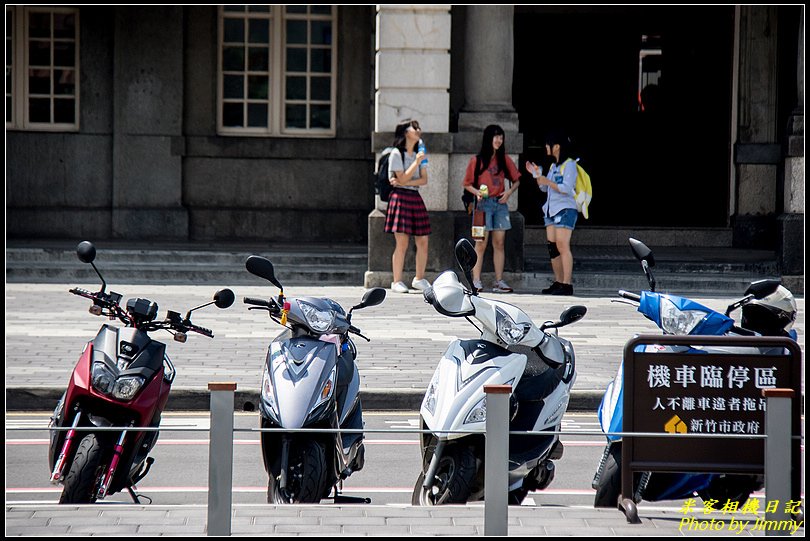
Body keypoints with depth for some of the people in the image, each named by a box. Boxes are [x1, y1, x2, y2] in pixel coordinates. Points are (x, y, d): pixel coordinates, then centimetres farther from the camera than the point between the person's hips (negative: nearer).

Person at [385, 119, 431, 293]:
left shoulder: (419, 154, 16)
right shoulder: (397, 154, -4)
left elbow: (424, 180, 6)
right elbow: (402, 179, -12)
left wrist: (404, 182, -9)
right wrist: (416, 162, -14)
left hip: (415, 198, 6)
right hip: (400, 197, -6)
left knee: (423, 241, 2)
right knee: (402, 243, -9)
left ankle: (419, 279, 14)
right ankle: (397, 282, -4)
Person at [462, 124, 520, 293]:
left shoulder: (504, 159, 10)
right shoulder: (477, 160, 2)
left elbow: (516, 180, 17)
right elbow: (467, 184, 5)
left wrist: (509, 192, -1)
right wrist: (476, 192, -14)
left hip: (500, 204, 3)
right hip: (484, 203, -3)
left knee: (499, 244, 3)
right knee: (481, 244, -7)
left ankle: (499, 282, 4)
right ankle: (476, 281, -6)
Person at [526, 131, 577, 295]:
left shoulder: (569, 165, -7)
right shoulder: (553, 166, 18)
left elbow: (566, 188, -17)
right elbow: (544, 188, 23)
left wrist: (548, 182, -17)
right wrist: (537, 174, 10)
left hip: (565, 210, -9)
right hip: (551, 211, 9)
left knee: (562, 246, -15)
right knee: (552, 248, 6)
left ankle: (567, 284, -18)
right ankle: (558, 282, 10)